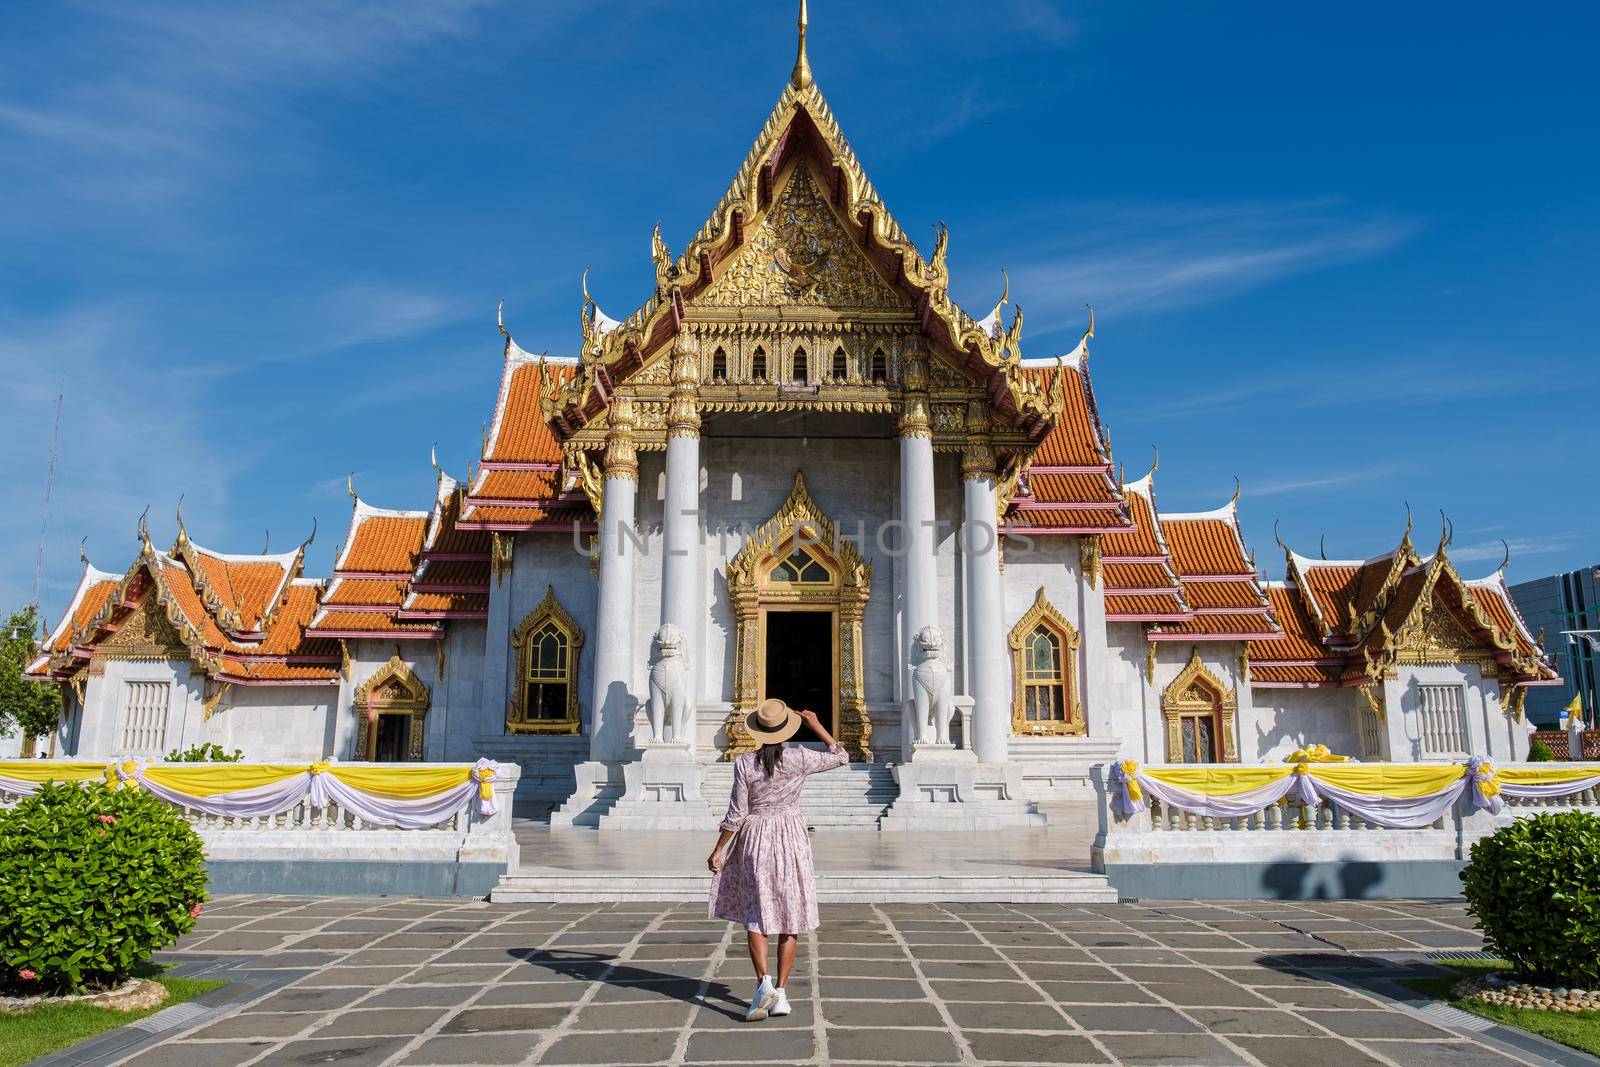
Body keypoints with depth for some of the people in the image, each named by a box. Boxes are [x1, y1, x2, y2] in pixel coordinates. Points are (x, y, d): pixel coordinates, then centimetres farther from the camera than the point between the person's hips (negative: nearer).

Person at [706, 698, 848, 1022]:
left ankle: (763, 981, -14)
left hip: (754, 840, 0)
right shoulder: (799, 758, -10)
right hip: (791, 839, 1)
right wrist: (816, 725, 10)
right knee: (790, 917, 9)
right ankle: (781, 993, 8)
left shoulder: (745, 764, -10)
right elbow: (841, 757, 6)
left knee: (756, 915, 7)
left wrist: (718, 851, 3)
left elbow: (736, 814, -7)